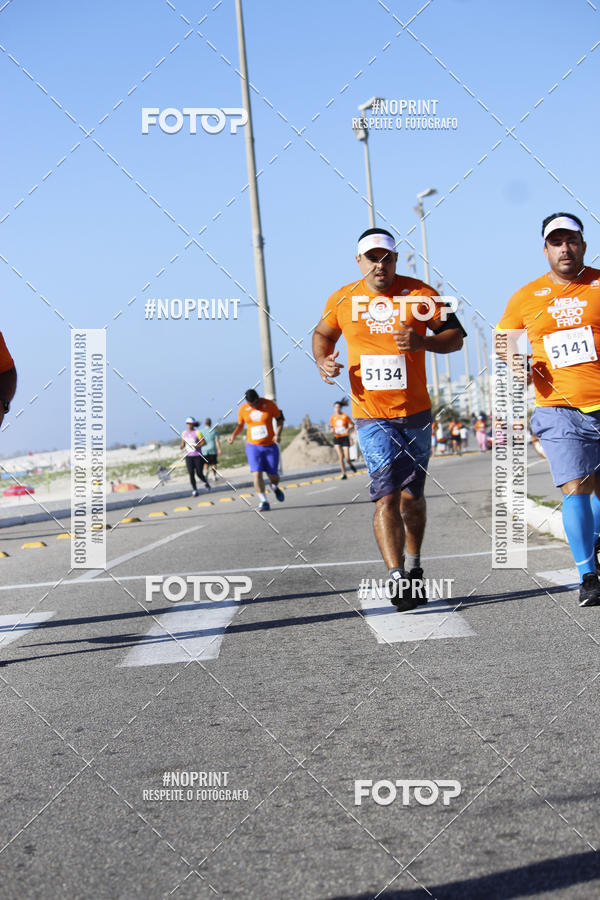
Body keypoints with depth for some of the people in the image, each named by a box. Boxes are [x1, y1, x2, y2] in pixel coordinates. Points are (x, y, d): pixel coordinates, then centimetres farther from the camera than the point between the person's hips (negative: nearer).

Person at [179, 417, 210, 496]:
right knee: (191, 474, -6)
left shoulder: (197, 433, -7)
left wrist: (197, 446, -20)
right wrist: (181, 446, -7)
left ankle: (205, 482, 29)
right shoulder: (184, 433, 8)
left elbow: (204, 442, -6)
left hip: (198, 456, -4)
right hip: (189, 456, 4)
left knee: (199, 473, -3)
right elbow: (183, 444, 15)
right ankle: (194, 490, 2)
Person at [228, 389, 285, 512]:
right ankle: (263, 502, -11)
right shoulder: (242, 409, -2)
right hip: (253, 446, 0)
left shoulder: (269, 404, -7)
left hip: (270, 445, 0)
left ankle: (275, 488, 39)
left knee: (273, 475, 3)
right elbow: (240, 424, 13)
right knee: (257, 474, -15)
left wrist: (278, 433, -11)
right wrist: (234, 435, -4)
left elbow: (280, 418, 4)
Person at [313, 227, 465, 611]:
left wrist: (422, 341, -21)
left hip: (416, 412, 1)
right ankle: (397, 578, -18)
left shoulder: (420, 294, -4)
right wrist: (323, 363, -3)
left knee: (412, 496, 12)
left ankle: (413, 567, 34)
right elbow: (323, 334, 18)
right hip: (372, 415, -1)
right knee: (386, 496, -15)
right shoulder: (342, 300, -1)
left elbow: (456, 335, -1)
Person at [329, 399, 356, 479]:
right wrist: (332, 430, -8)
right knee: (340, 456, -12)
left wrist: (348, 429, -20)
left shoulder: (345, 416, -2)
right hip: (337, 438, 2)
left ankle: (350, 464, 31)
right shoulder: (332, 418, 5)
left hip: (345, 437, -2)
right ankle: (344, 474, -5)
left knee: (347, 458, -6)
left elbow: (352, 426, 1)